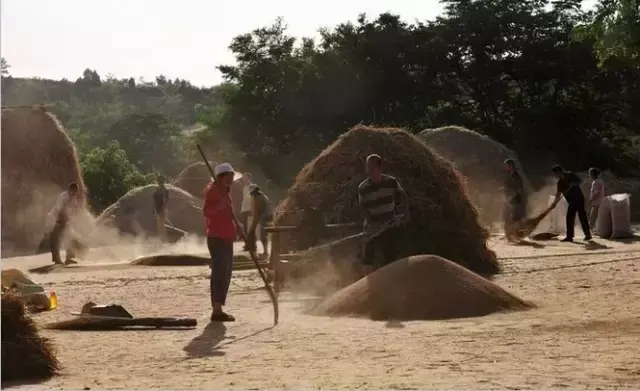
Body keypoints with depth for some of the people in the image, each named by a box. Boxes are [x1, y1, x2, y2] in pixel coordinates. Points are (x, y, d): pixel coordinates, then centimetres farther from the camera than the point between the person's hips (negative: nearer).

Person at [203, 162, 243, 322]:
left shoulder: (226, 191, 19)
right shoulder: (212, 190, -10)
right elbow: (206, 211, -22)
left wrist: (236, 224, 17)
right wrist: (219, 206, -37)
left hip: (226, 237, 10)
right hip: (217, 237, -10)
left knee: (225, 273, 13)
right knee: (220, 272, -14)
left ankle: (218, 309, 20)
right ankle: (217, 310, -17)